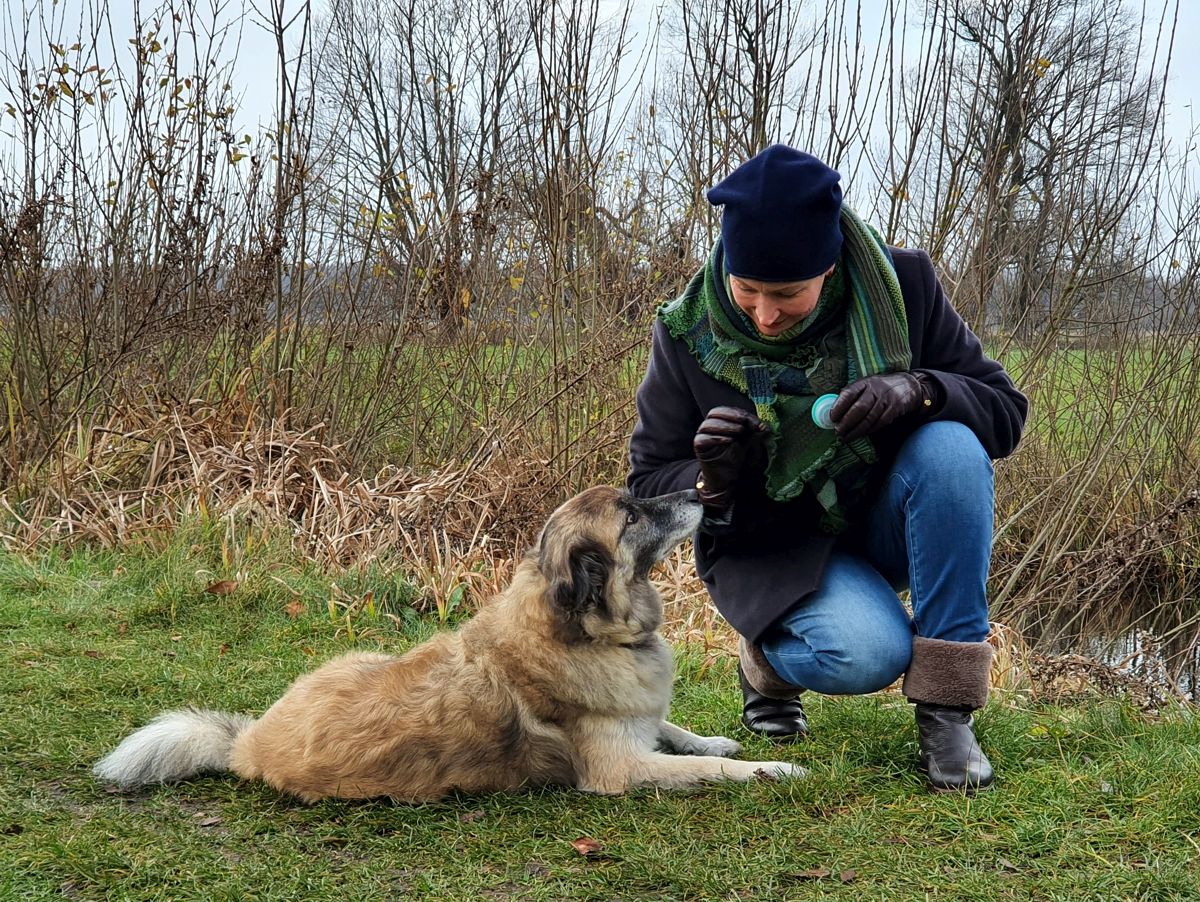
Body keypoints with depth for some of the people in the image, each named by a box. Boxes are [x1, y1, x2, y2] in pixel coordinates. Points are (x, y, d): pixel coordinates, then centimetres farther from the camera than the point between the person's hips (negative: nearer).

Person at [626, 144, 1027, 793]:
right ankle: (766, 661, 6)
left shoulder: (902, 286, -13)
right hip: (769, 548, -2)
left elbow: (1005, 411, -10)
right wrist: (711, 482, -28)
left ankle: (945, 706, -22)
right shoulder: (689, 332, -14)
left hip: (879, 520, 3)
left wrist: (919, 391, -31)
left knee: (950, 445, -30)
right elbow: (647, 484, -5)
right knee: (867, 655, -32)